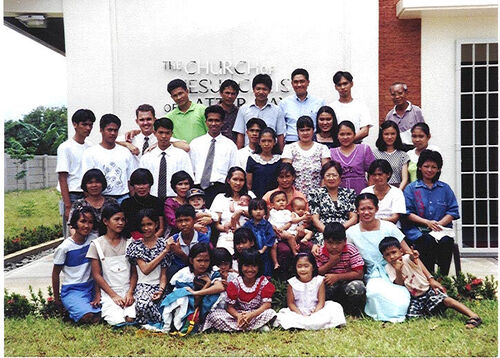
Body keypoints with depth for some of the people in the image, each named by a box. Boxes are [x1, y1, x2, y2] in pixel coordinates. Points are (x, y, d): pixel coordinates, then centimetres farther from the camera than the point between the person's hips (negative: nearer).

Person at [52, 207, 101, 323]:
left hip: (90, 287, 4)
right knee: (88, 317, -29)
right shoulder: (64, 248, -10)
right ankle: (74, 310, 2)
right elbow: (55, 274, 1)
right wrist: (56, 299, 8)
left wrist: (98, 293, -8)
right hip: (72, 290, -4)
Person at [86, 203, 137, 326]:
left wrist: (130, 293, -9)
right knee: (118, 321, -24)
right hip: (108, 292, -1)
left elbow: (134, 272, 7)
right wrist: (114, 296, -8)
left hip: (128, 290, 2)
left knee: (131, 319, -24)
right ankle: (107, 311, 3)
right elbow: (96, 275, 0)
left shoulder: (129, 243, 10)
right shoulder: (97, 244, 2)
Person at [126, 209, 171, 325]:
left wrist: (161, 289, -15)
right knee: (143, 304, -33)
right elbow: (145, 269, -7)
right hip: (142, 285, 0)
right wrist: (164, 252, -9)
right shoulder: (136, 245, 6)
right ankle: (162, 323, -9)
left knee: (149, 304, -32)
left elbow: (164, 273, 4)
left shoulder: (163, 244, 7)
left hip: (158, 285, 0)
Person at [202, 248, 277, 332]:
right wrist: (238, 315, -28)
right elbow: (230, 306, -6)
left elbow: (267, 304, -13)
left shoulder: (263, 282, -6)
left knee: (270, 313, -32)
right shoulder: (235, 283, -4)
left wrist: (251, 315, -28)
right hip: (238, 314, 2)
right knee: (213, 315, -22)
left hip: (257, 314, -2)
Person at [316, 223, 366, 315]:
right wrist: (330, 263, -21)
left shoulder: (351, 250, -14)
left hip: (347, 281, -1)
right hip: (329, 283, 1)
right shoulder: (321, 252, -8)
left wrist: (337, 277, -22)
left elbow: (359, 274, -16)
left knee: (357, 288, -34)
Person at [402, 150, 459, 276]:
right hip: (417, 230, -2)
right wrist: (427, 222, -12)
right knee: (429, 241, -32)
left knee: (445, 242, -29)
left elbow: (453, 211, 11)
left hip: (442, 229, 2)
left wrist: (439, 223, -7)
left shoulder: (445, 188, 18)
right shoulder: (411, 188, 10)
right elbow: (408, 213, 1)